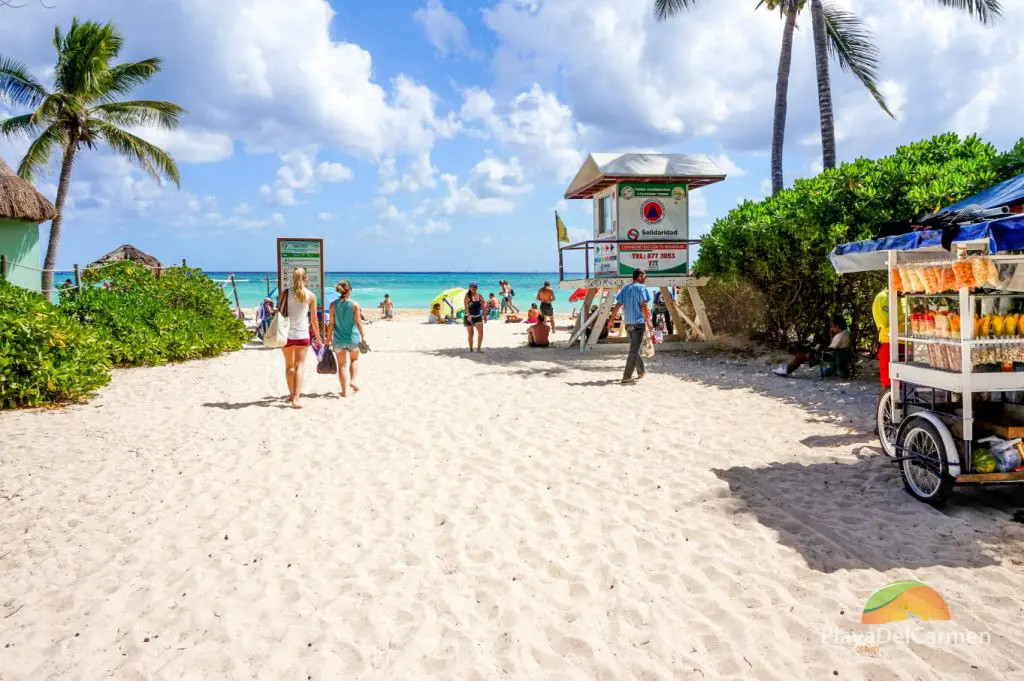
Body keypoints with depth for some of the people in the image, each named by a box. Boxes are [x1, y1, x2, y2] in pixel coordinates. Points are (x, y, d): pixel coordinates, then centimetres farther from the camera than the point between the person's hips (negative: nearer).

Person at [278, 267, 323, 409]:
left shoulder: (285, 293, 0)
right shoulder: (311, 296, -1)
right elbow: (314, 320, 3)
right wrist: (318, 338, 12)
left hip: (286, 334, 1)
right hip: (302, 335, -1)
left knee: (289, 365, 16)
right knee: (299, 366, 1)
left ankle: (292, 394, 28)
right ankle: (296, 398, -11)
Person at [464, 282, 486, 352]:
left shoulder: (480, 296, 6)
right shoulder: (467, 296, -7)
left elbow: (482, 307, 11)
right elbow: (466, 307, -17)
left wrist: (484, 315, 9)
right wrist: (469, 315, -29)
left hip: (478, 316, 3)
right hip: (469, 317, -3)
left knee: (481, 332, -12)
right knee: (470, 334, 4)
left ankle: (479, 348, -4)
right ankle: (471, 349, 17)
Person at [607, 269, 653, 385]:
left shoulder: (625, 288, 11)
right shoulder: (641, 288, -8)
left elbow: (617, 306, 9)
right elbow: (644, 306, -17)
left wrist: (612, 320, 13)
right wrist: (648, 322, -12)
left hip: (628, 323, 7)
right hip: (639, 323, -7)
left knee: (634, 348, 21)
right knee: (634, 350, -5)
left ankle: (641, 371, 37)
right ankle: (626, 377, -8)